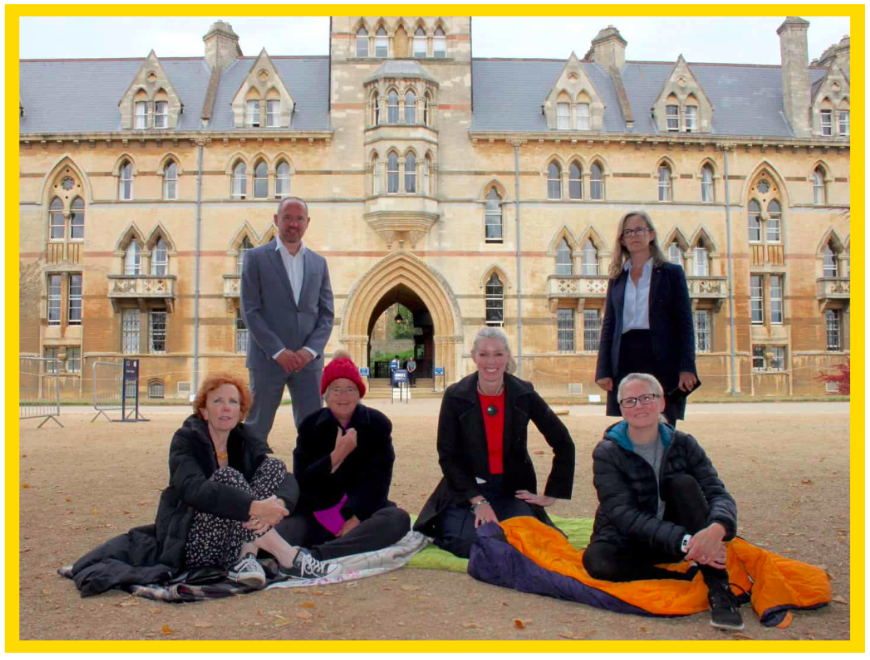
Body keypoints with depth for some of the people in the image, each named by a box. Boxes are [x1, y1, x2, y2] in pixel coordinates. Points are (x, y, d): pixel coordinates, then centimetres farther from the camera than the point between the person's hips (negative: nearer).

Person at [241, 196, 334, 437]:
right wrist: (278, 351, -14)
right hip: (268, 358, -3)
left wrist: (310, 350, -7)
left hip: (308, 360, 3)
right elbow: (250, 311, -5)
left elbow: (327, 314, 9)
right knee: (257, 428, 3)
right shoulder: (256, 257, 1)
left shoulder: (318, 263, 12)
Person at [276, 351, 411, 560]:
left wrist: (356, 518, -19)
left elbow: (378, 479, -5)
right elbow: (302, 480, -6)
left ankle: (315, 555, -41)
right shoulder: (310, 425, 2)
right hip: (316, 513, 0)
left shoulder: (378, 423, -1)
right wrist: (336, 456, -20)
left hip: (363, 510, 0)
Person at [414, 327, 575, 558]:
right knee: (469, 543, -25)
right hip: (466, 489, -1)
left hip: (513, 490, 2)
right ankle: (445, 523, 10)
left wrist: (550, 495, 0)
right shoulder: (455, 396, -11)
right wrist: (478, 501, -17)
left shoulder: (524, 394, -7)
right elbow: (447, 456, -9)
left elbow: (563, 443, 1)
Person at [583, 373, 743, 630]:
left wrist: (717, 529, -40)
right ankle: (690, 580, -24)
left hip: (680, 538, 2)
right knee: (596, 560, -35)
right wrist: (684, 541, -37)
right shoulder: (607, 453, -13)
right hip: (627, 542, -2)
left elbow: (718, 493, -15)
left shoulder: (682, 444, -4)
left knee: (683, 482, -24)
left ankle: (719, 588, -26)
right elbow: (624, 515, -23)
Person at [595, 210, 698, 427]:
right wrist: (603, 371, 2)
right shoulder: (616, 279, 15)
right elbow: (608, 326, 12)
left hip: (662, 363, -2)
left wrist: (687, 368, -10)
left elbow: (685, 323, 1)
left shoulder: (671, 273, 7)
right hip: (624, 362, 3)